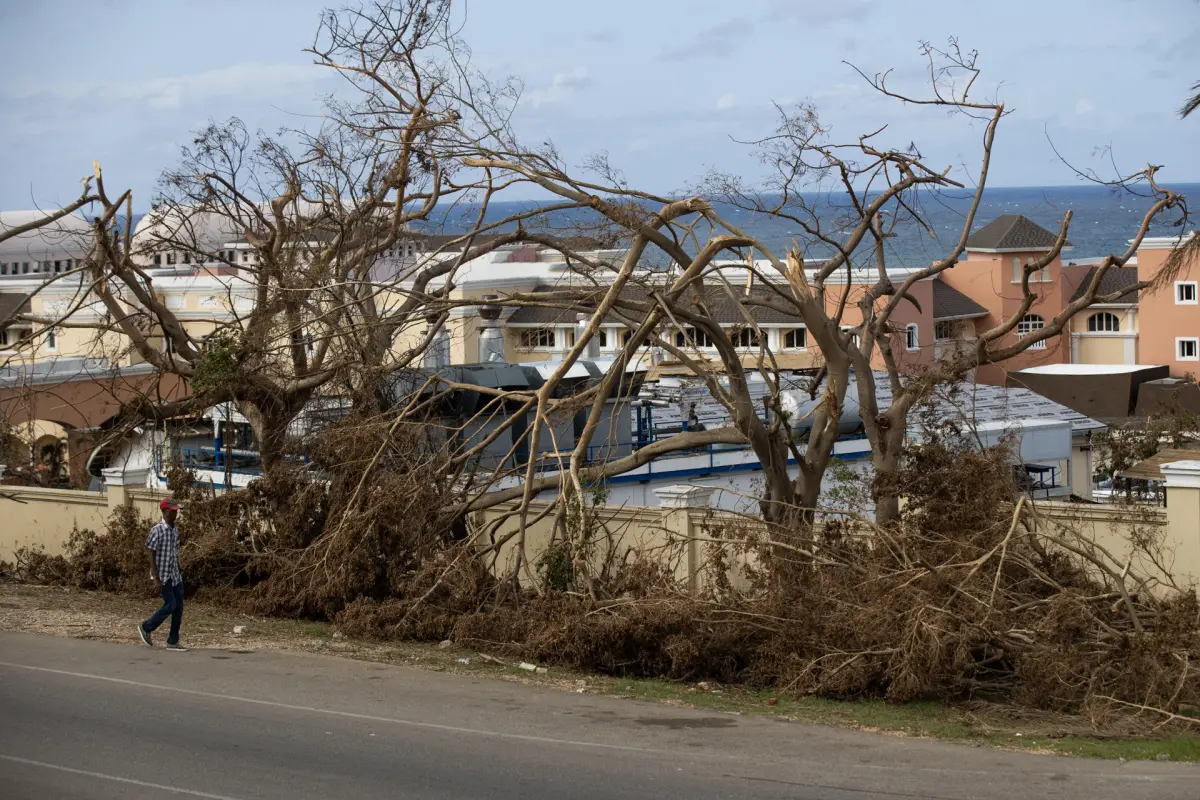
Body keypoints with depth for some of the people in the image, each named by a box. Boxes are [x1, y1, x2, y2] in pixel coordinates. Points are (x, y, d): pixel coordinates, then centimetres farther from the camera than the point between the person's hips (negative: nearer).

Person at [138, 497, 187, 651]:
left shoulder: (175, 530, 10)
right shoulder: (157, 530, -13)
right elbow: (152, 555, -14)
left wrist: (179, 573, 16)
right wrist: (156, 578, -18)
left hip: (175, 575, 8)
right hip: (163, 574, -7)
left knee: (179, 607, 2)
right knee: (170, 605, -9)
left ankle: (173, 641, 7)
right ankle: (146, 628, 11)